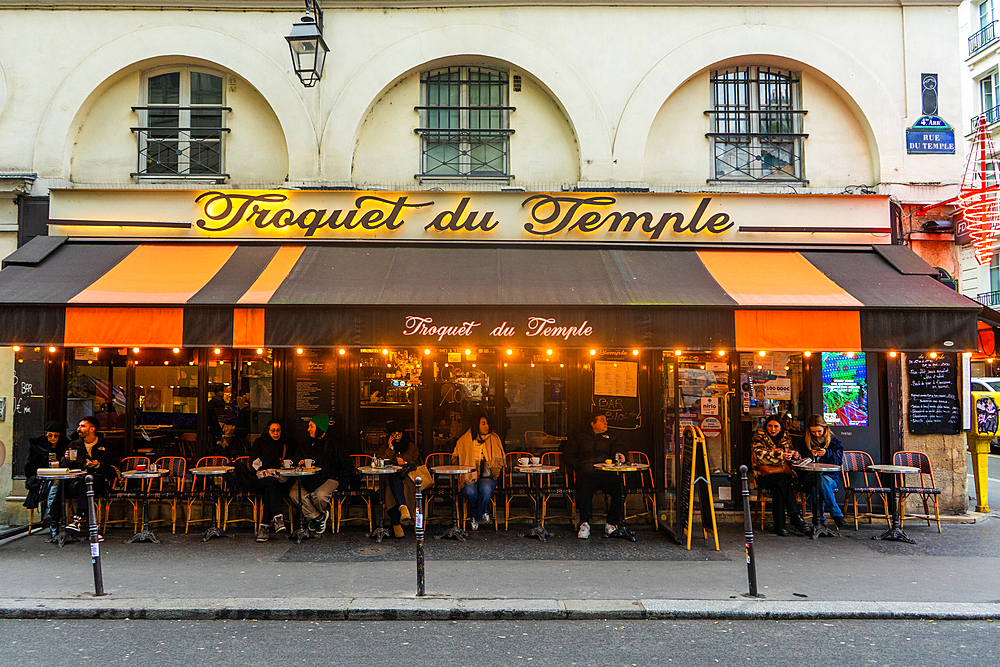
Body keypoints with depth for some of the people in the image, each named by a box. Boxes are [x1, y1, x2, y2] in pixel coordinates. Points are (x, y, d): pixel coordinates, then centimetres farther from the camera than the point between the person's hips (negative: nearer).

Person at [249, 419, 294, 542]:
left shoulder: (285, 443, 21)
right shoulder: (259, 442, 16)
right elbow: (254, 462, 8)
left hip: (281, 478, 1)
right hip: (262, 478, -1)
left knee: (269, 491, -33)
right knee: (272, 483, -38)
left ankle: (264, 526, -39)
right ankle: (278, 517, -50)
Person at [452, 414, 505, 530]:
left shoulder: (494, 439, 11)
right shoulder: (464, 440, 5)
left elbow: (499, 460, 17)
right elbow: (455, 458, 16)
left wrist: (494, 470, 0)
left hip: (488, 476, 1)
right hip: (470, 476, 0)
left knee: (486, 489, -33)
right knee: (469, 491, -33)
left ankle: (476, 518, -11)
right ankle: (483, 513, -4)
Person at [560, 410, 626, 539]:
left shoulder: (611, 437, 26)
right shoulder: (580, 435, 20)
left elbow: (618, 448, 8)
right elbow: (567, 455, 17)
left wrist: (620, 456, -17)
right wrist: (579, 466, 1)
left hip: (606, 474, 2)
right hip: (585, 474, -1)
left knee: (619, 489, -29)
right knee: (584, 488, -36)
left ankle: (611, 524, -14)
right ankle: (584, 524, -25)